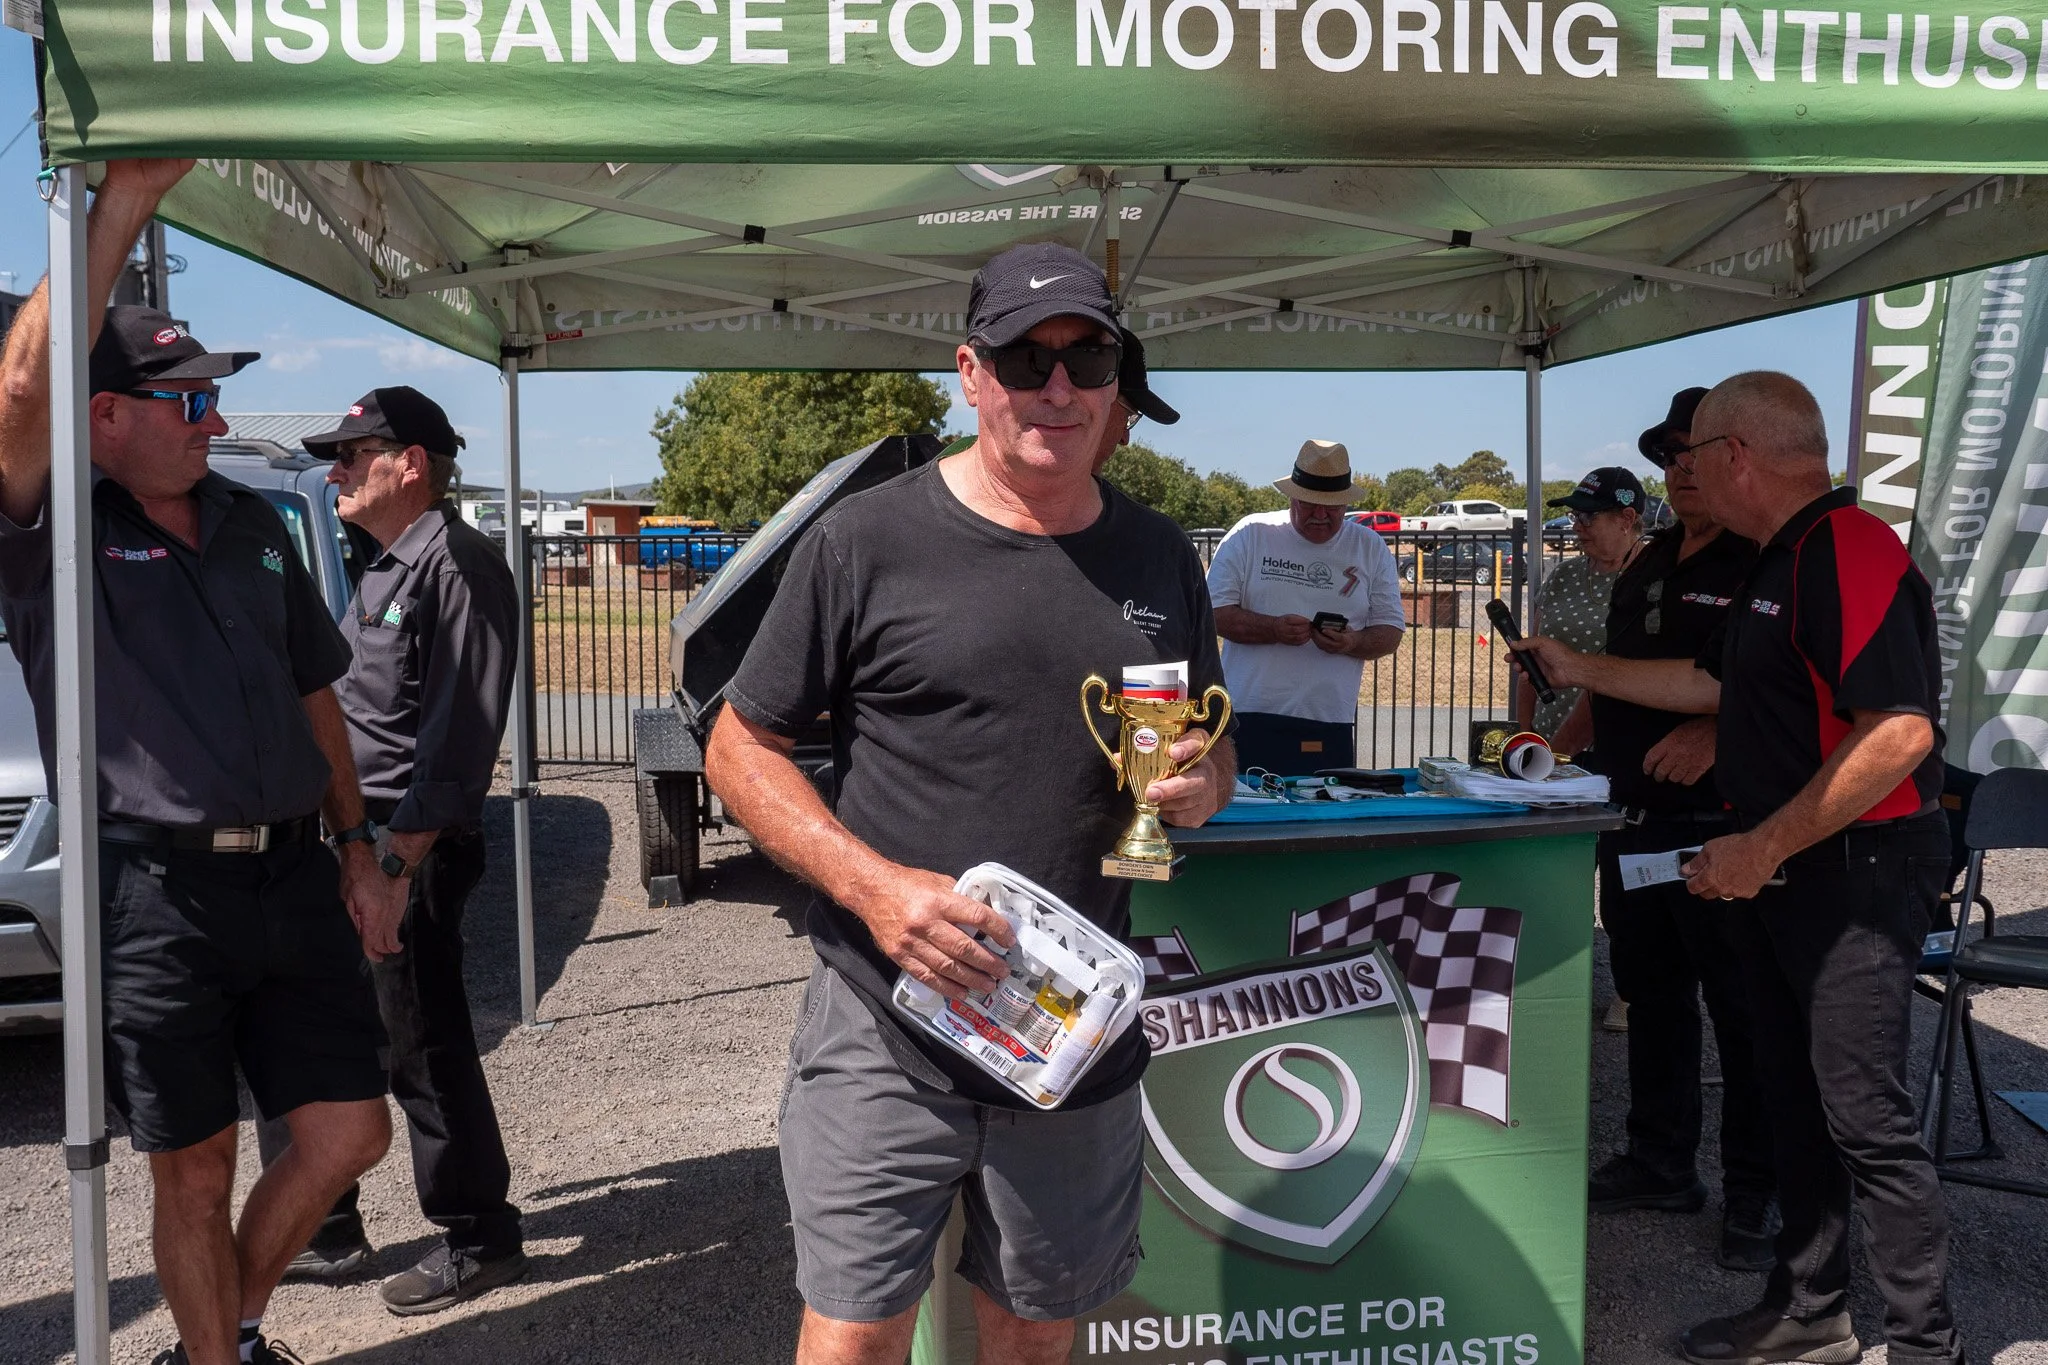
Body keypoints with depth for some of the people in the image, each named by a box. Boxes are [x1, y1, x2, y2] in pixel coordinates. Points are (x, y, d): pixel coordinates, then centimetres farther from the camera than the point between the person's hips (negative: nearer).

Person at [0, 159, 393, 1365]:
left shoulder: (251, 525, 13)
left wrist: (358, 853, 13)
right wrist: (123, 206, -25)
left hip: (292, 874, 6)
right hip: (156, 892, -5)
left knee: (349, 1132, 9)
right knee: (195, 1172, 6)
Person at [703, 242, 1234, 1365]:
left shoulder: (1158, 557, 7)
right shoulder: (866, 539, -6)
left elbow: (1214, 747, 18)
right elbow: (741, 745, -2)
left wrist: (1200, 788, -7)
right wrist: (873, 885, -17)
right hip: (885, 1030, -3)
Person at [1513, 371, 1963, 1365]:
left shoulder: (1850, 550, -19)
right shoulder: (1779, 564, 14)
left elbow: (1901, 730, -28)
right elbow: (1713, 684, 25)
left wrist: (1763, 848, -24)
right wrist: (1580, 670, 27)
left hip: (1853, 873, -10)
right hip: (1777, 869, 10)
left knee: (1865, 1117, -4)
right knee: (1794, 1098, 16)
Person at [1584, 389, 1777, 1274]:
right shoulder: (1649, 563, 16)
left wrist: (1717, 732, -30)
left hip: (1723, 827, -8)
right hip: (1635, 822, 8)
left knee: (1742, 1012, 2)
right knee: (1651, 996, 16)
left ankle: (1757, 1195, 15)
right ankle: (1660, 1167, 30)